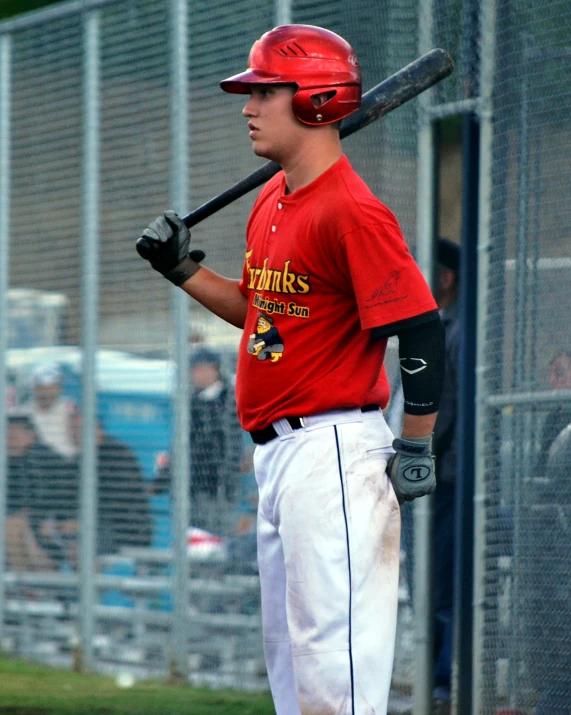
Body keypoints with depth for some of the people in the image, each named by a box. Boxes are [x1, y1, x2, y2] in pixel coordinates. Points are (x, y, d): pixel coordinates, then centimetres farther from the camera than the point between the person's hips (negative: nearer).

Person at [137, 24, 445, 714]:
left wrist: (415, 447, -18)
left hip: (333, 449, -10)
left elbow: (422, 331, -19)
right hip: (278, 450, 11)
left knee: (333, 646, -12)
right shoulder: (271, 202, 13)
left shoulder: (352, 212, -17)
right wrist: (183, 270, 14)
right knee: (288, 646, 15)